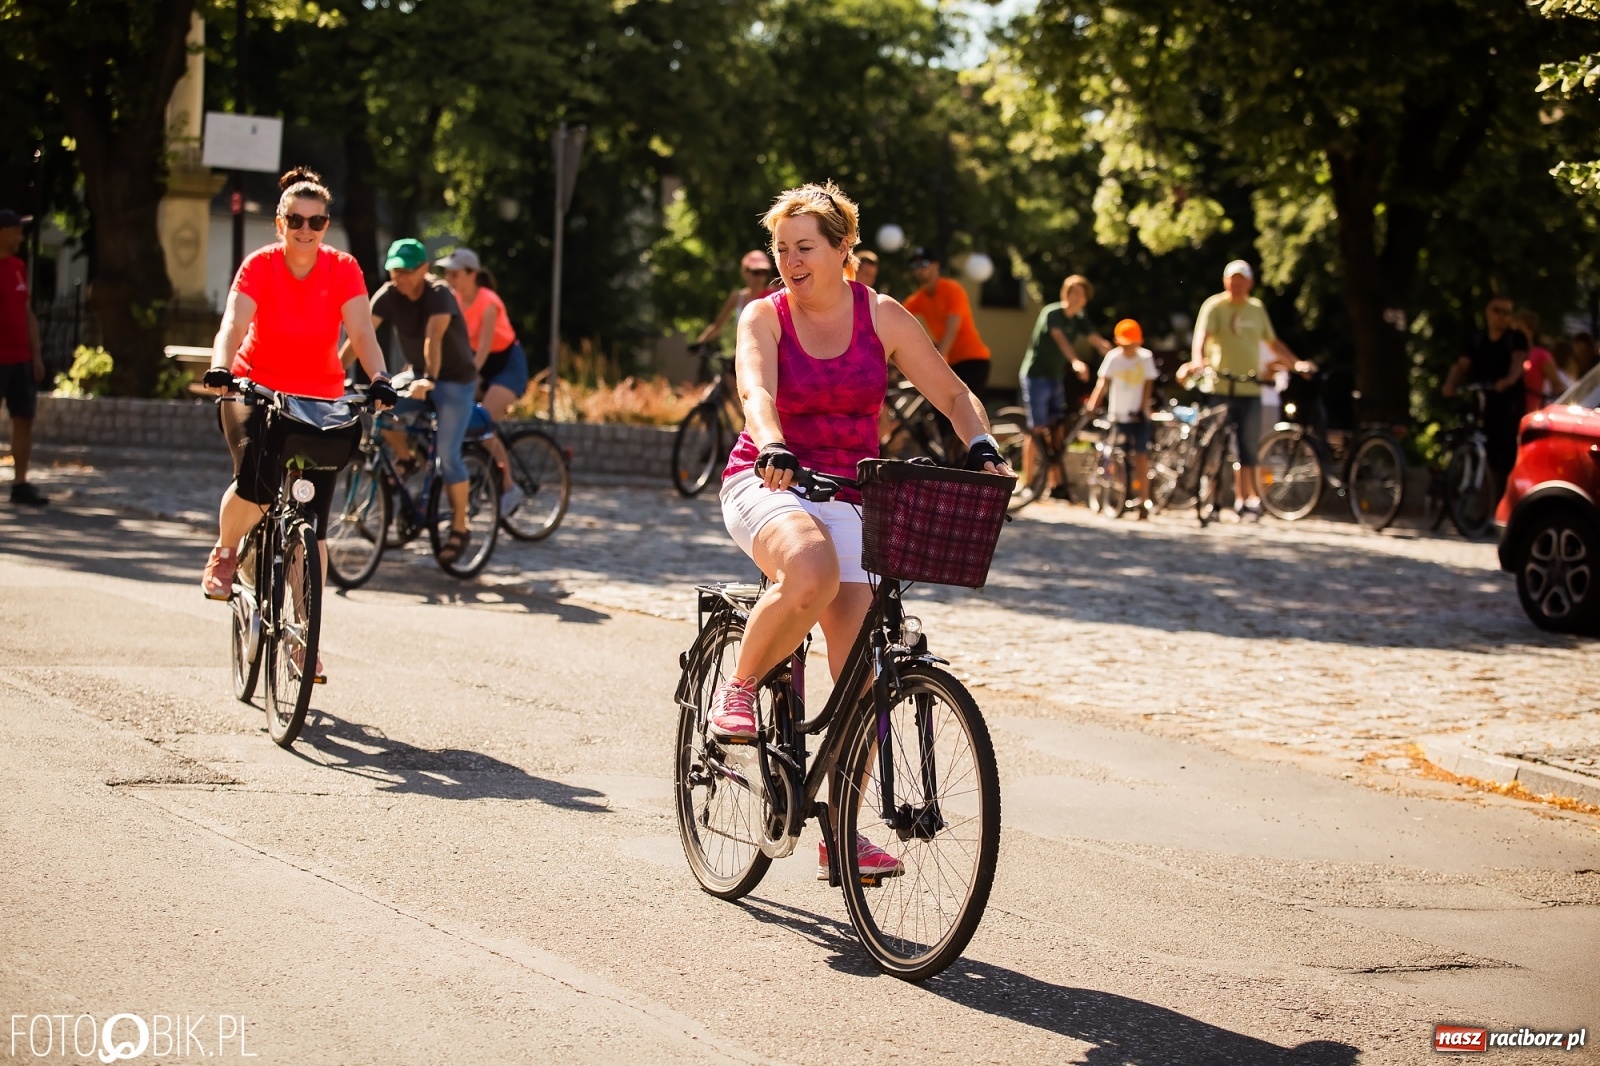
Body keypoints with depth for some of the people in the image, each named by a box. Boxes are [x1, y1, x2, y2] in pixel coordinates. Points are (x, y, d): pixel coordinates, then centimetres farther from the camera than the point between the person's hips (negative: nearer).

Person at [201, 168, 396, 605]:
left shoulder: (343, 269, -8)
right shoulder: (260, 265, -12)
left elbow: (362, 333, -19)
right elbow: (233, 325, -25)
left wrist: (379, 380, -38)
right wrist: (220, 368, -46)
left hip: (321, 399, 2)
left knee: (312, 523, -3)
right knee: (256, 481, -29)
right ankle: (224, 555, 3)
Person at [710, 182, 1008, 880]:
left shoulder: (882, 317, 3)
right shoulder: (764, 318, -2)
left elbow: (952, 393, 5)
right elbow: (756, 389, -21)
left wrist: (982, 446, -16)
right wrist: (772, 448, -43)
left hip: (848, 498, 2)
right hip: (768, 484, -2)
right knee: (811, 570, -38)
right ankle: (738, 689, -11)